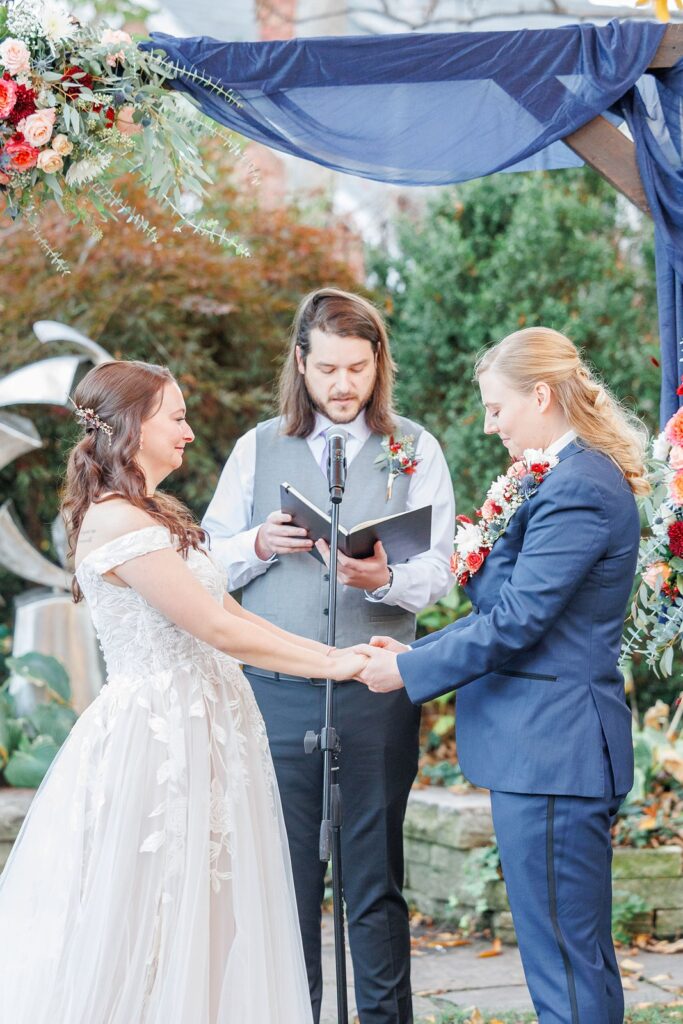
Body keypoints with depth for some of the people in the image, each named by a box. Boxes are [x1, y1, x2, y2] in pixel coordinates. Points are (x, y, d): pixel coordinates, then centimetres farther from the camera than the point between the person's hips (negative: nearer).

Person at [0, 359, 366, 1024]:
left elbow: (229, 614, 11)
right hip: (157, 738, -9)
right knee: (143, 929, -1)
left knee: (206, 929, 11)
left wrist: (336, 654, 4)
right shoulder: (118, 523, -16)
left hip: (194, 735, 10)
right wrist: (334, 665, -11)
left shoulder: (155, 516, 15)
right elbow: (218, 629, -17)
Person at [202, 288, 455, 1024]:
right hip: (277, 691, 1)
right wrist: (261, 544, -12)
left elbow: (438, 572, -2)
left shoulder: (415, 450, 6)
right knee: (287, 874, 6)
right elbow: (211, 564, 9)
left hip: (377, 692, -1)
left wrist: (384, 578, -23)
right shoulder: (258, 448, 9)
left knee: (376, 878, 7)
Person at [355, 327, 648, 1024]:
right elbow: (519, 607, 19)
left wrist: (409, 670, -10)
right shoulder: (571, 477, 16)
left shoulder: (576, 489, -17)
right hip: (553, 745, 11)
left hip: (549, 751, -11)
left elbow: (516, 621, -20)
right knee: (582, 959, 15)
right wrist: (420, 650, 12)